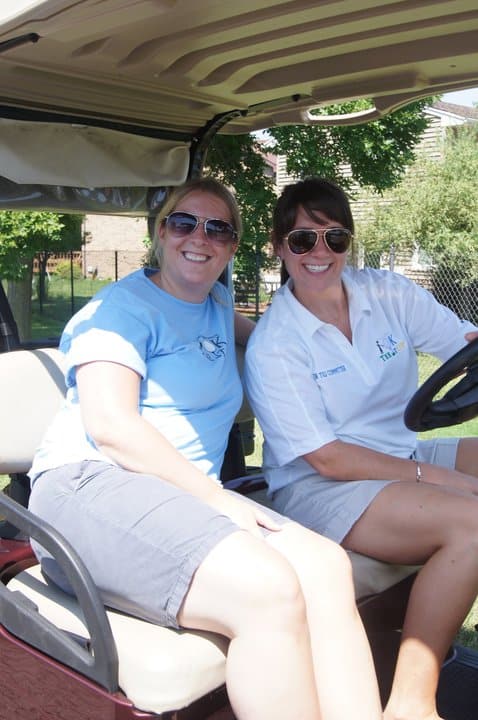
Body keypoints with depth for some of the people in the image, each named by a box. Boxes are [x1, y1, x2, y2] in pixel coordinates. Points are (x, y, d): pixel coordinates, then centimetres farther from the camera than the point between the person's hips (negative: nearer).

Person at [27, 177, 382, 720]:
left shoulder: (216, 303, 23)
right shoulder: (125, 304, 1)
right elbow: (110, 425, -13)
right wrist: (216, 498, -17)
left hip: (193, 496, 7)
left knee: (325, 566, -21)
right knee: (269, 590, -32)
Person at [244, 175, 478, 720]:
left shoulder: (388, 293, 4)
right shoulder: (272, 344, -11)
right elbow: (327, 458, -14)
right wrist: (431, 476, -17)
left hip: (405, 457, 7)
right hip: (317, 489, -6)